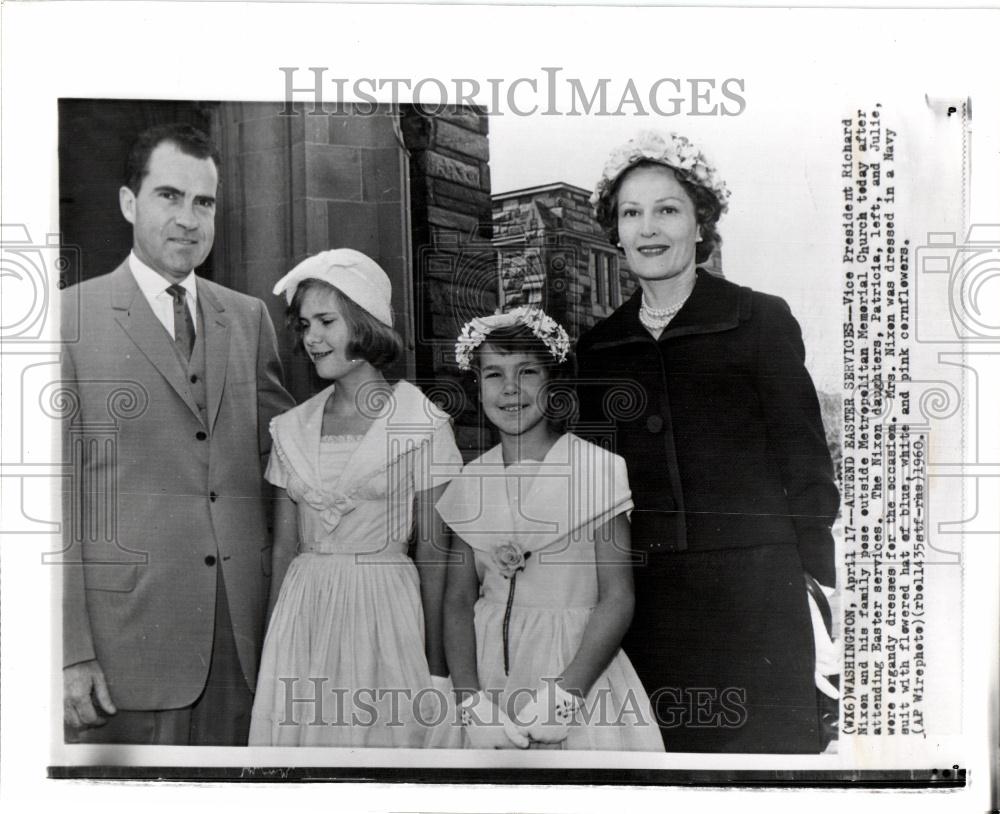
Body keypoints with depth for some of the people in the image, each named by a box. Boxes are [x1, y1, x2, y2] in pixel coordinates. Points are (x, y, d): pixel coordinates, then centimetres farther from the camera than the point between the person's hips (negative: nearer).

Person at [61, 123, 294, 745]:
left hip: (246, 630, 4)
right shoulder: (74, 316, -1)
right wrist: (71, 651, -9)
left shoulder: (250, 317, 11)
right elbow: (58, 492, -5)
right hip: (129, 631, -3)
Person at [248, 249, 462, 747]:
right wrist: (273, 645, 7)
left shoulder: (422, 424, -6)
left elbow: (432, 552, -5)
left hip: (384, 616, -3)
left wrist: (436, 665, -7)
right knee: (297, 733, 9)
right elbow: (284, 547, 10)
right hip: (301, 617, 4)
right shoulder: (292, 428, 7)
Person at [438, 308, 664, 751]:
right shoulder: (471, 481, 2)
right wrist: (473, 702, -12)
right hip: (486, 669, 3)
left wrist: (561, 695, -19)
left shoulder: (595, 468, -9)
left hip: (577, 665, -2)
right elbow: (458, 599, 1)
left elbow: (617, 599, -11)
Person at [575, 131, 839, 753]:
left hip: (752, 586, -3)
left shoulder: (762, 320, 0)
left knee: (768, 743, 3)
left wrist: (821, 588, -6)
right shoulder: (596, 347, 9)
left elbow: (805, 464, -1)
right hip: (642, 593, 3)